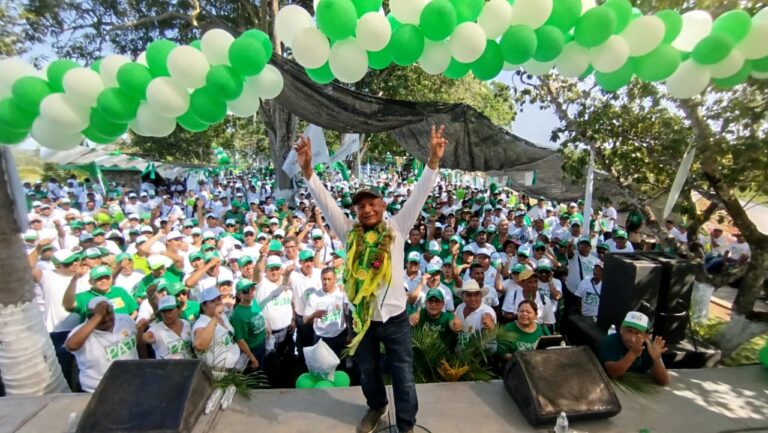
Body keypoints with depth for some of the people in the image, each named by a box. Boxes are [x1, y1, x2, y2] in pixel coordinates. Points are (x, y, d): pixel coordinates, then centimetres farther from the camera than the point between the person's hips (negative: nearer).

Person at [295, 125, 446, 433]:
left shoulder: (396, 229, -9)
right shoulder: (350, 233, -6)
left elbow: (418, 196, -16)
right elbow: (325, 202, -11)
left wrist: (433, 160, -26)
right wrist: (307, 170, -21)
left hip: (395, 318, -2)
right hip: (361, 319, 3)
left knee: (403, 376, 16)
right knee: (367, 372, 26)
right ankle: (376, 407, 57)